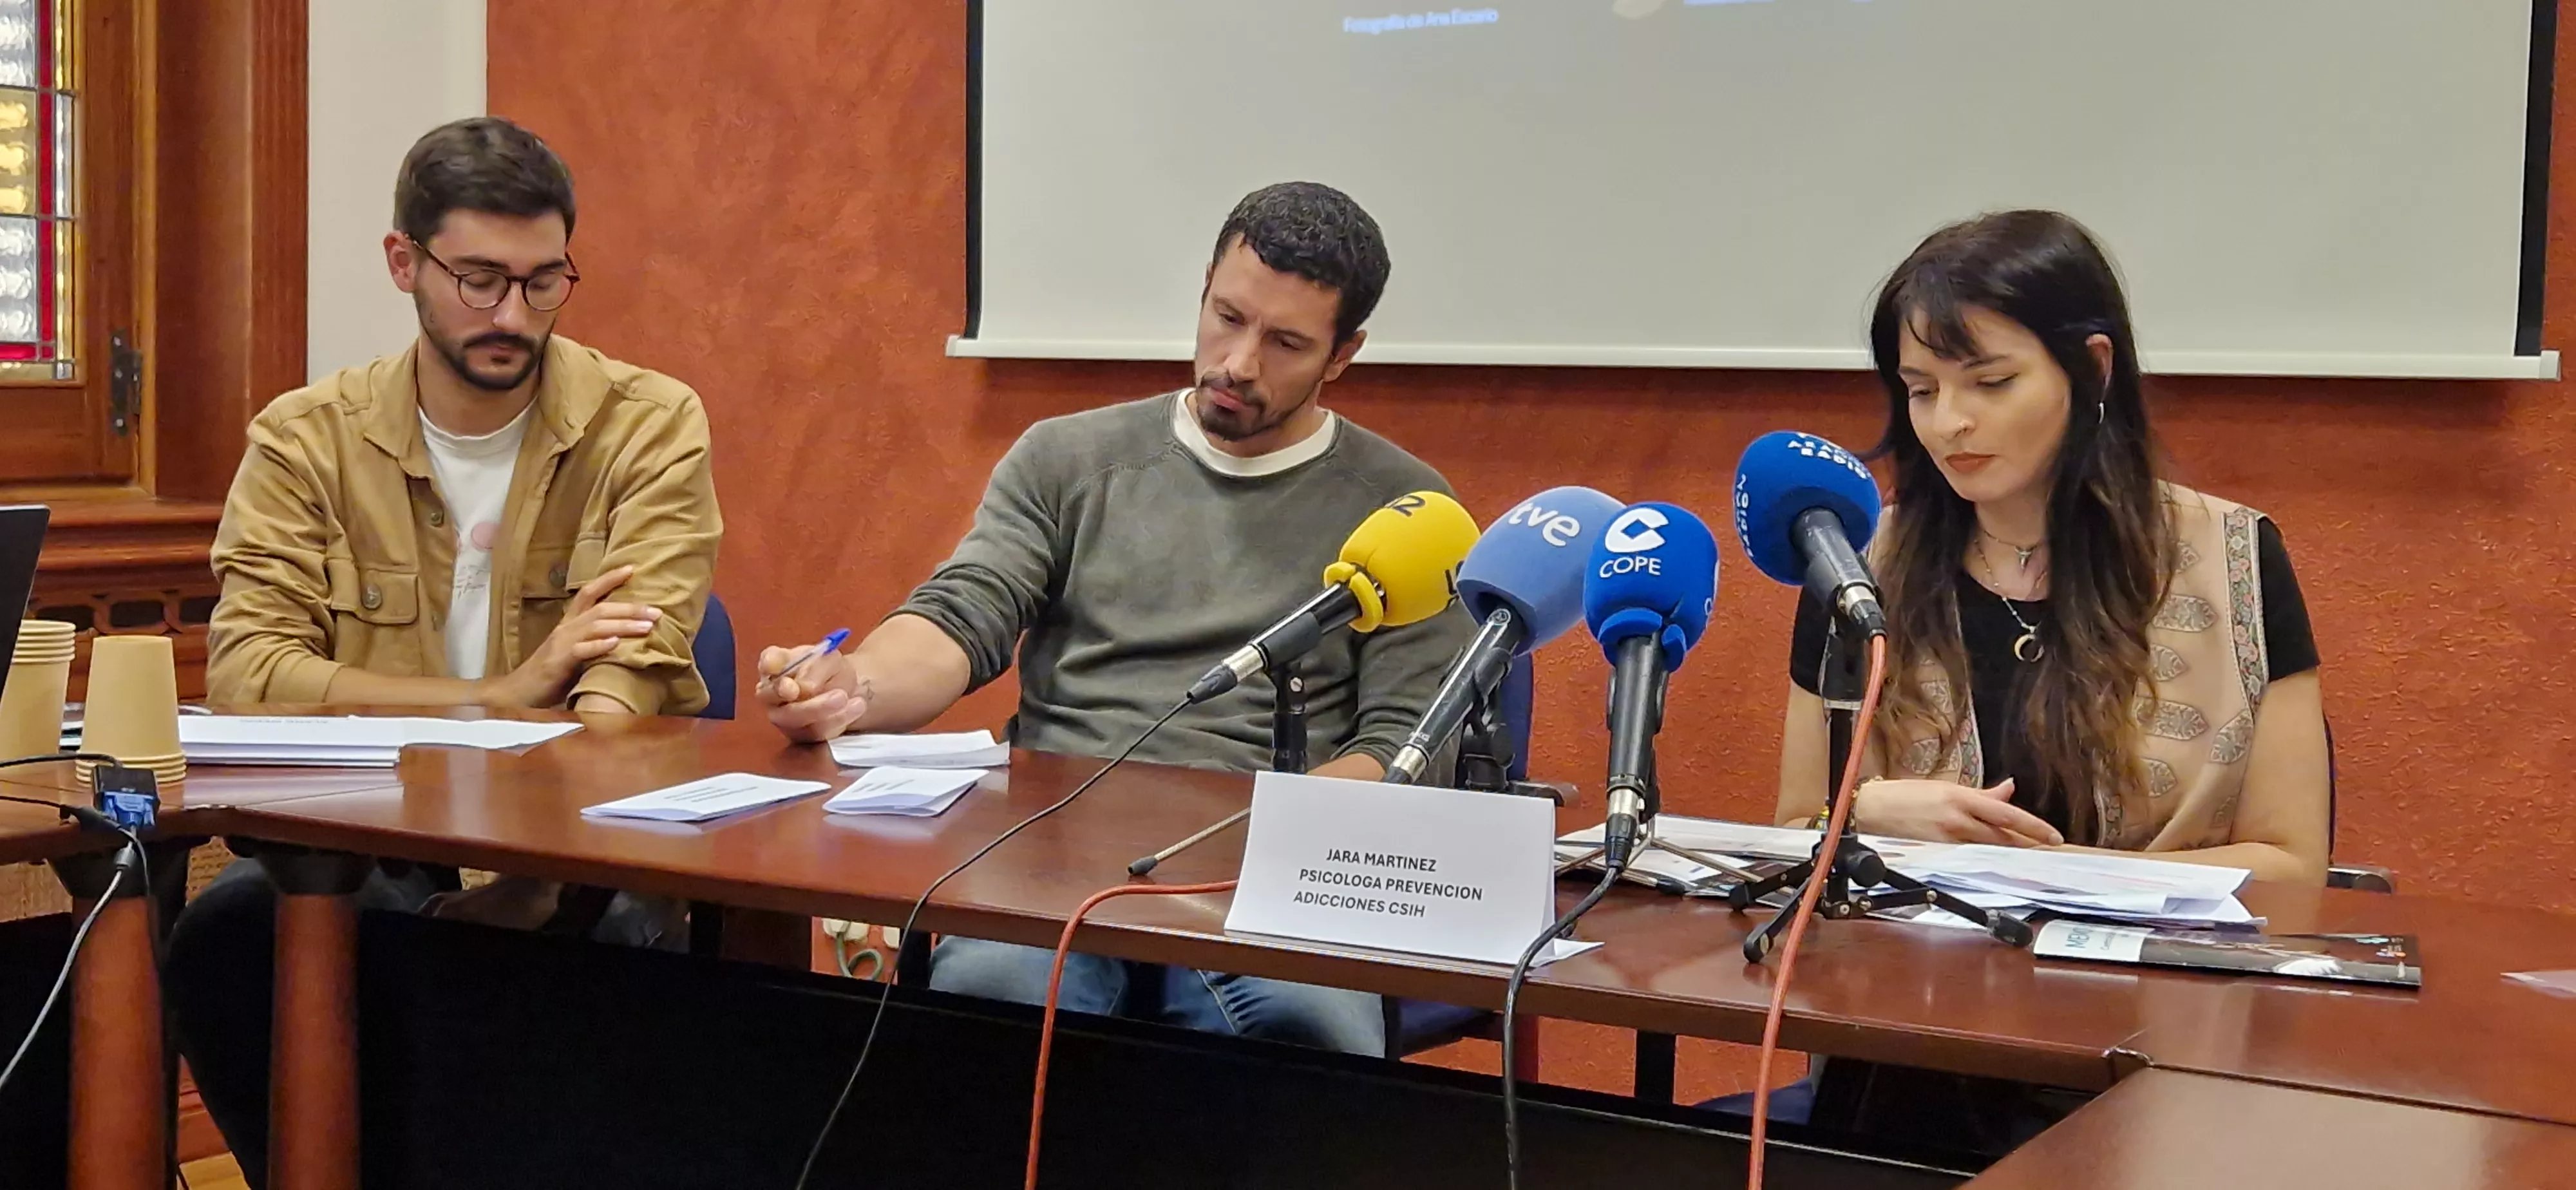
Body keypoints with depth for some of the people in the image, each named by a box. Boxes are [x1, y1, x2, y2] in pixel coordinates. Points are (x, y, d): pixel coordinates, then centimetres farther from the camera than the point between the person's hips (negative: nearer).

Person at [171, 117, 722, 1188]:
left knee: (645, 932, -33)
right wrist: (507, 693, -17)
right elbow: (246, 674, -10)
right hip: (372, 840, 2)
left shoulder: (650, 425, -2)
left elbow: (630, 678, -13)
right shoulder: (305, 441, 3)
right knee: (225, 933, -27)